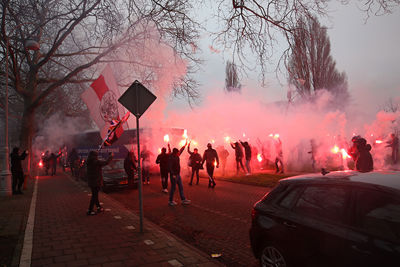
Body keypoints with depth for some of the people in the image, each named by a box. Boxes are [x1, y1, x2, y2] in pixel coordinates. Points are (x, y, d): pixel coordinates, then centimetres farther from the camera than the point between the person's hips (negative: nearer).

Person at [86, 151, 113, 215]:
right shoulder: (96, 162, -19)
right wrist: (110, 156, 7)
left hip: (90, 182, 8)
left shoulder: (88, 162, 2)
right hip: (96, 182, -8)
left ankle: (99, 207, 31)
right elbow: (106, 162, -12)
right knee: (94, 195, 0)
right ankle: (90, 211, 4)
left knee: (95, 195, 18)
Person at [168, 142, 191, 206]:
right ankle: (170, 201, 12)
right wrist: (173, 174, -27)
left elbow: (181, 150, 22)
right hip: (174, 175, -9)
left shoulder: (177, 156, 6)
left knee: (181, 187, 10)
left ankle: (183, 199, 16)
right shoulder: (171, 158, -18)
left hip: (178, 174, 9)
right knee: (173, 188, 0)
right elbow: (170, 167, -22)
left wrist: (185, 145, 26)